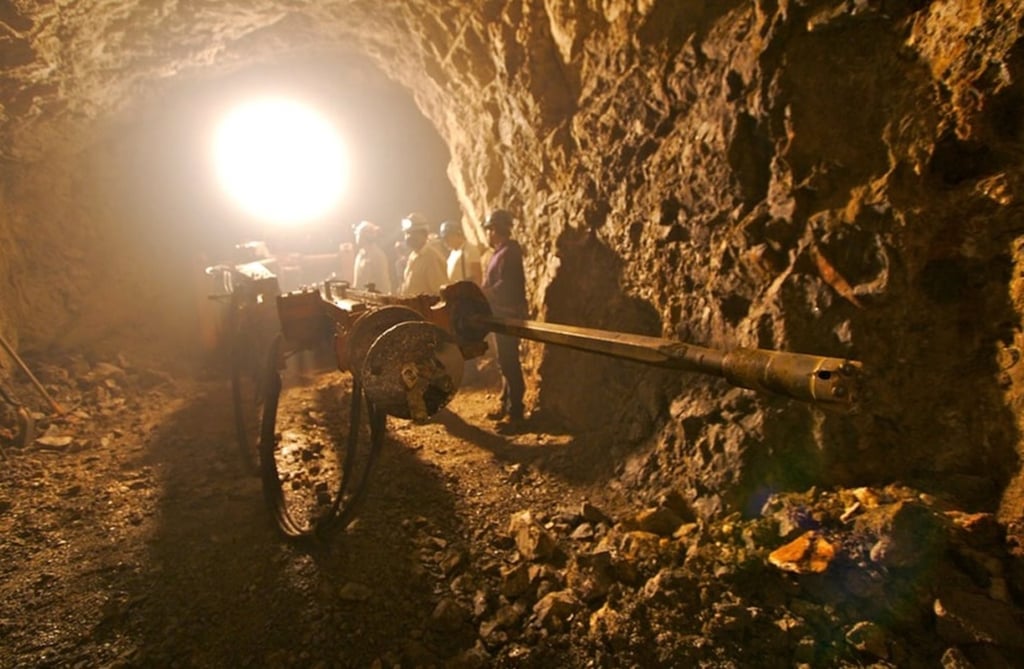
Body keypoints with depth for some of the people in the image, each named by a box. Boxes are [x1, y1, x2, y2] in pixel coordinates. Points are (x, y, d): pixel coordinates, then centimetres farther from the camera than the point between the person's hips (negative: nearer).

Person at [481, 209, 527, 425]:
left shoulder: (509, 252, -16)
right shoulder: (502, 252, 16)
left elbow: (505, 286, -25)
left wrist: (481, 295, -16)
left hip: (508, 314, -11)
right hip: (502, 314, 11)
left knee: (509, 363, -6)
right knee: (505, 362, 15)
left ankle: (515, 412, 0)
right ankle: (506, 405, 24)